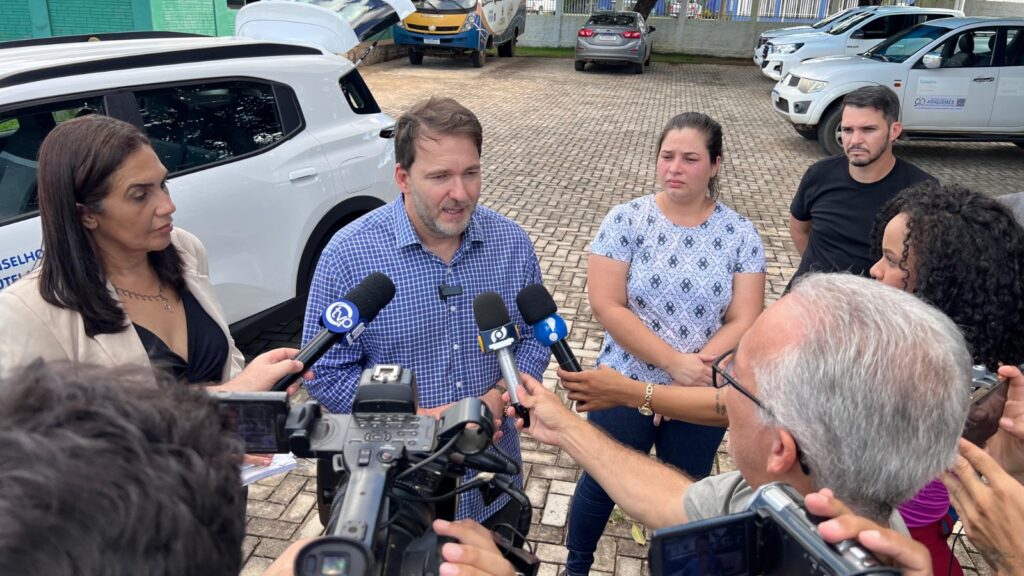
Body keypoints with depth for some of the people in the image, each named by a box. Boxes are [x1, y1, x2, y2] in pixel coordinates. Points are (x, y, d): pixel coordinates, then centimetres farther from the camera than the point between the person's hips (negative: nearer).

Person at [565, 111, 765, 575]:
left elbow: (744, 321, -8)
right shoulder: (626, 220, -11)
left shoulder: (740, 234, -6)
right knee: (601, 483, 17)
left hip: (704, 397, 2)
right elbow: (606, 306, -16)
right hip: (624, 387, -1)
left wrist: (699, 366, -23)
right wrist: (675, 362, -22)